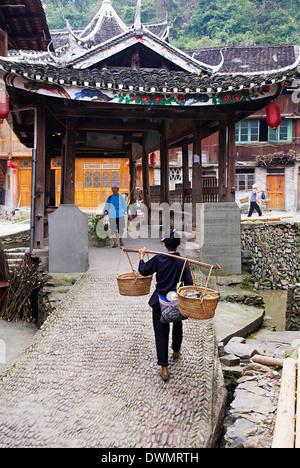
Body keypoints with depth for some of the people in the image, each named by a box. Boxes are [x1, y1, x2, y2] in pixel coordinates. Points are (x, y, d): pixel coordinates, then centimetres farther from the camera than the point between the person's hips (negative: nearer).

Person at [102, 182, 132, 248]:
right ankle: (115, 243, 6)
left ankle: (121, 240, 24)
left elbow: (125, 206, 8)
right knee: (113, 229, -2)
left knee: (121, 228, 0)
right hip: (112, 215, 0)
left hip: (120, 215, 0)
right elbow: (106, 207, 7)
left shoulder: (121, 198, 3)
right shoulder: (109, 198, 3)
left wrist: (128, 214, 6)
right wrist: (103, 214, 0)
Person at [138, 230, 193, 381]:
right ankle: (176, 350, 52)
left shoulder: (158, 259, -12)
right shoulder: (183, 262, -10)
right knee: (177, 326, 28)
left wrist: (141, 256, 13)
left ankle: (164, 368, 3)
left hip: (160, 302, -1)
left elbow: (143, 271, -2)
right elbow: (189, 284, -11)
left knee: (161, 333, 4)